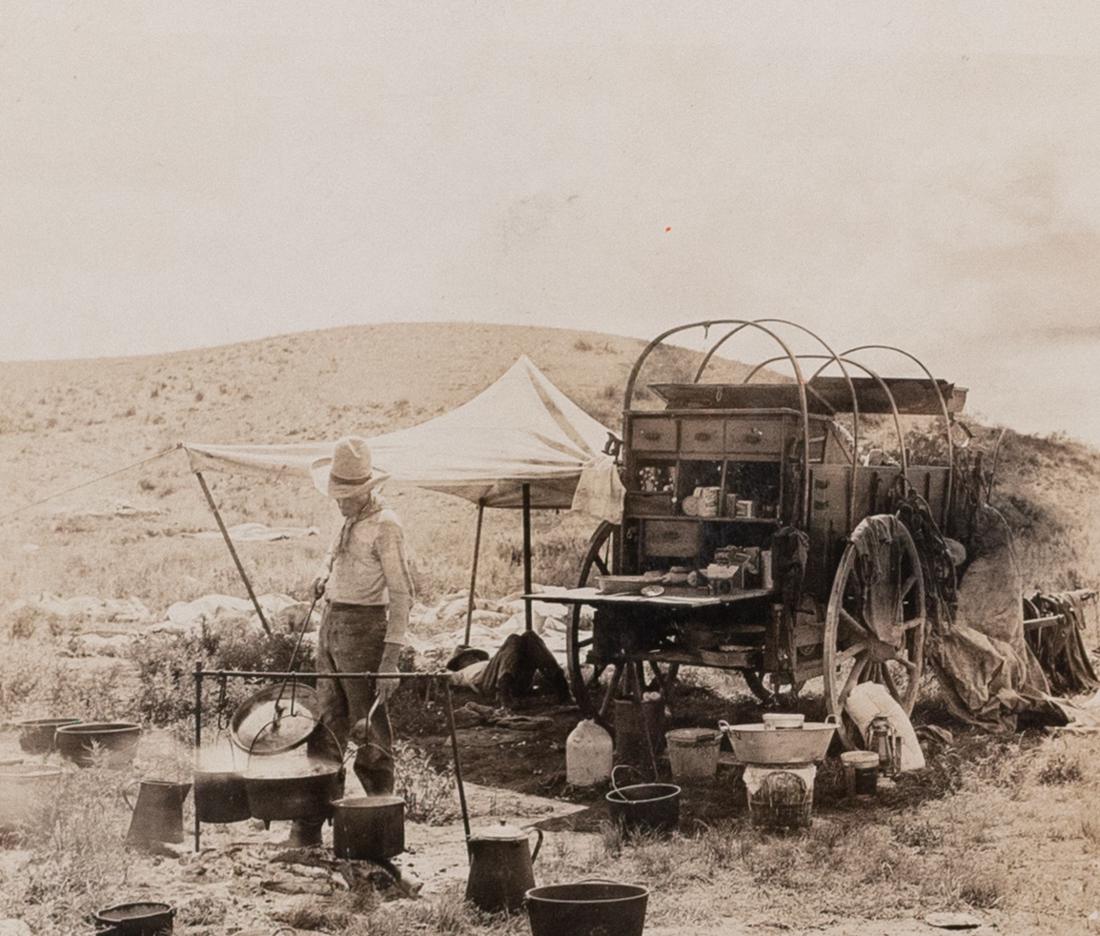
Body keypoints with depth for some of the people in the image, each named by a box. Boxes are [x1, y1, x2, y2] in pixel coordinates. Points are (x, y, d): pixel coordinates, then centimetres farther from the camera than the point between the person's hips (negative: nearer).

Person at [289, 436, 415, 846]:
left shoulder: (385, 526, -14)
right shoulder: (350, 521, 13)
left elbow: (401, 593, -17)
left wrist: (391, 659, -21)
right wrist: (324, 574, 12)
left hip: (362, 628, -8)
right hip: (331, 624, 8)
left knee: (369, 729, -3)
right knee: (326, 725, 9)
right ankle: (309, 823, 12)